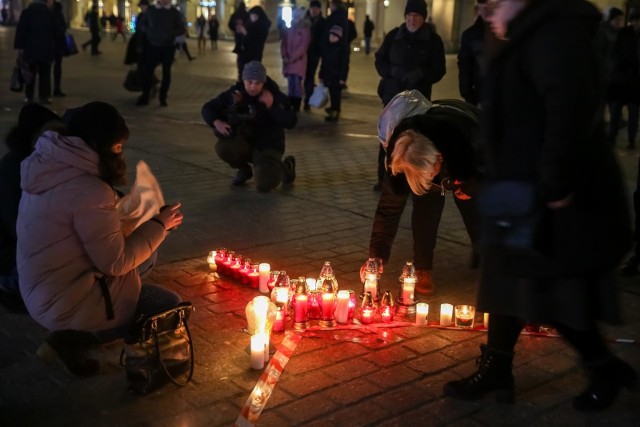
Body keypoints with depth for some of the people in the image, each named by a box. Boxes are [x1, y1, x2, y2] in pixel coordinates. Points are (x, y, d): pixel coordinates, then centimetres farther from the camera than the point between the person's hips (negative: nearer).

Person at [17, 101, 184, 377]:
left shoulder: (48, 167, 1)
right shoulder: (88, 190, -26)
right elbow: (116, 262, -20)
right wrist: (159, 225, -9)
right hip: (66, 303, -9)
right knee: (170, 306, 2)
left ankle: (77, 332, 5)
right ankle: (76, 338, -4)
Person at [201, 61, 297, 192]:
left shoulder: (275, 95, -15)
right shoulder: (235, 93, -10)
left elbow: (291, 122, -18)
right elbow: (208, 108, -3)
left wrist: (272, 106, -28)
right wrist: (217, 122, -24)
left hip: (269, 145, -3)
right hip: (245, 143, 3)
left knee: (264, 185, -26)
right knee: (222, 147, -30)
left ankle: (286, 166, 10)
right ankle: (244, 169, 5)